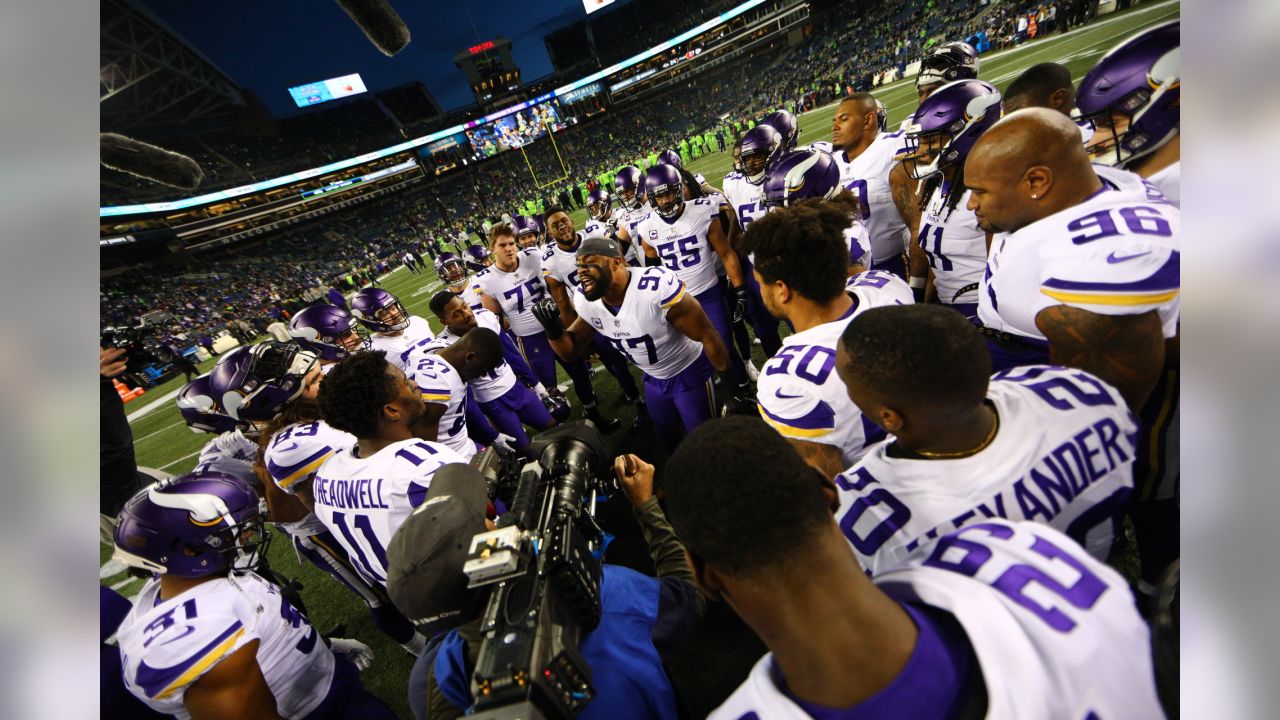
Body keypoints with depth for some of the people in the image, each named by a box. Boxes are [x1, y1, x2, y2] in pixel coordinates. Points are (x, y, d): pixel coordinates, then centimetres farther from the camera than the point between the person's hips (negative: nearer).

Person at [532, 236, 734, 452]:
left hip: (689, 372, -6)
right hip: (653, 378, 6)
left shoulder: (657, 287, -36)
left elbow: (707, 335, -26)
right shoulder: (586, 301, -15)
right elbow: (571, 351, -3)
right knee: (667, 437, 24)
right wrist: (553, 328, -25)